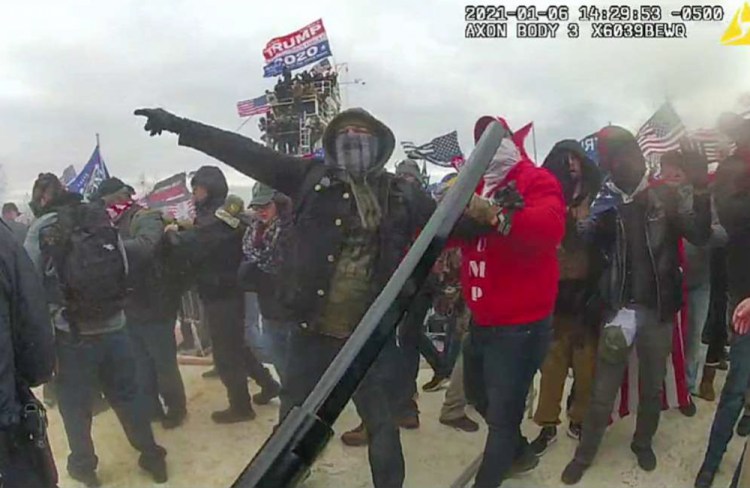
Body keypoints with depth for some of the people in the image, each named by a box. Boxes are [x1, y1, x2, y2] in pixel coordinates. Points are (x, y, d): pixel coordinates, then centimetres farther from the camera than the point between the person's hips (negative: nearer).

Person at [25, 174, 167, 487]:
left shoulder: (41, 228, -6)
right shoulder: (101, 217, 4)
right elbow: (124, 268, 6)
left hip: (72, 334, -3)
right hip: (114, 328, 3)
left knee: (74, 404, 15)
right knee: (127, 395, 16)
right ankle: (152, 456, 26)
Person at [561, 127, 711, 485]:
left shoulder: (668, 197, -1)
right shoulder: (607, 203, 4)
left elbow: (699, 236, -14)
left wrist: (700, 189, -29)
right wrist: (594, 224, -20)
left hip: (658, 309, 0)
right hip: (619, 308, 0)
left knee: (653, 386, 16)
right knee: (602, 389, 4)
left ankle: (643, 442, 38)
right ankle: (585, 454, 19)